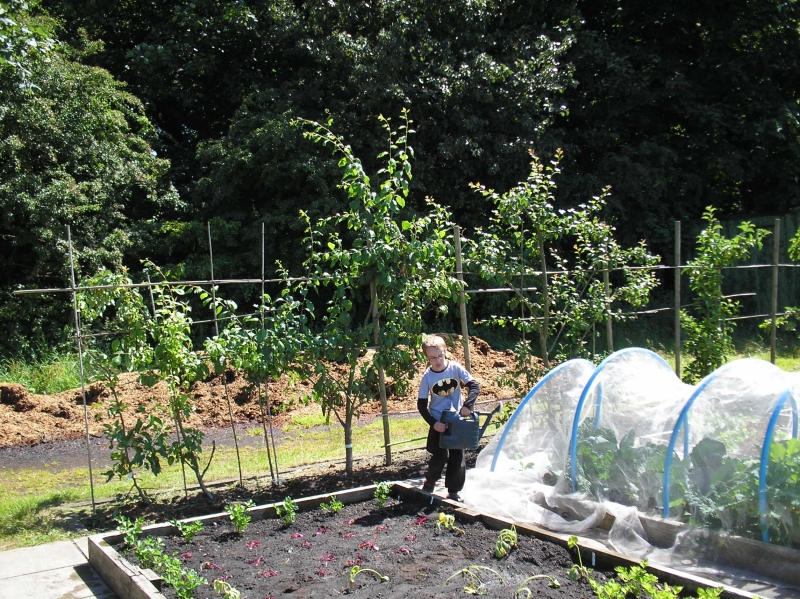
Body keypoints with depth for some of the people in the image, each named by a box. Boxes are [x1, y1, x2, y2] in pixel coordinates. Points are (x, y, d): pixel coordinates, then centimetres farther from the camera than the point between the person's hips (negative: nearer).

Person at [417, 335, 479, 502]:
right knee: (439, 457, -4)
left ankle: (453, 492, 19)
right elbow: (421, 405, -6)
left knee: (457, 457, 6)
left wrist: (467, 405, -20)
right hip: (438, 423, -1)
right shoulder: (427, 376, -10)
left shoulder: (455, 368, -9)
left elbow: (474, 386, -7)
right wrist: (433, 423, -16)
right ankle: (429, 483, 22)